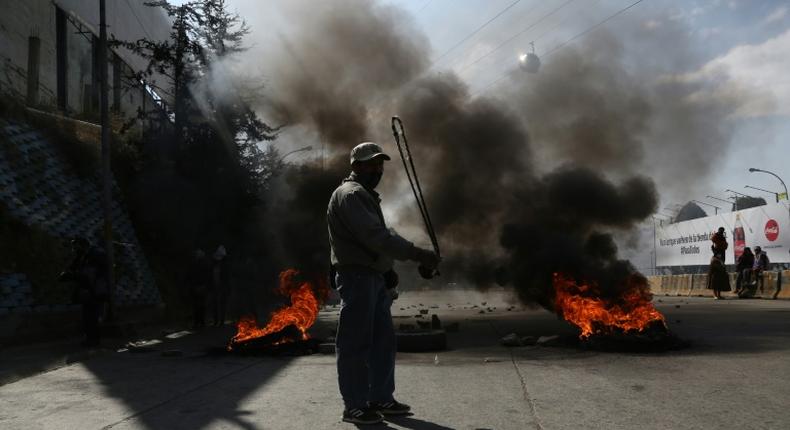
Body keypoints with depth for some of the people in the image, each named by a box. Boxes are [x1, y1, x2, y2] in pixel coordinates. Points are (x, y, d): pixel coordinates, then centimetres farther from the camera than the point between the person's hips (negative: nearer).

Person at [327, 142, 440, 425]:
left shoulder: (366, 196, 22)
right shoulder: (350, 194, -12)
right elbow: (375, 236, -23)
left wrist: (387, 271, 11)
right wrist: (417, 254, -25)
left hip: (375, 277, 10)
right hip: (356, 276, -10)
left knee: (383, 340, 11)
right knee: (356, 343, -5)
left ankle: (381, 398, 20)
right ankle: (355, 406, 2)